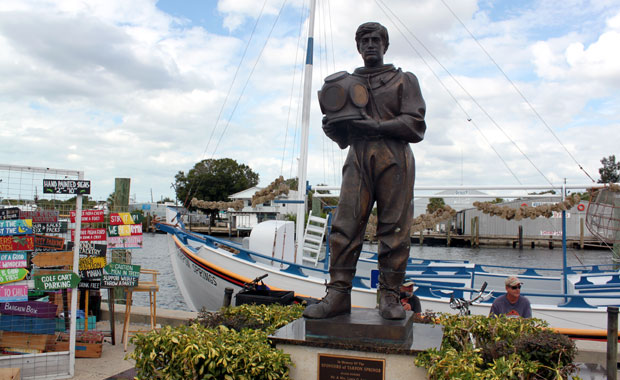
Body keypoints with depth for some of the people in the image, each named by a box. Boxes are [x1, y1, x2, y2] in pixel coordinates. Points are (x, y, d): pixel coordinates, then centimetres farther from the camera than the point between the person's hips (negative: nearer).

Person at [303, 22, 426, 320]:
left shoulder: (404, 80, 15)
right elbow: (342, 137, 22)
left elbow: (415, 125, 1)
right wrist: (333, 126, -3)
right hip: (358, 158, 2)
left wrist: (375, 126, -12)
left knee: (394, 230, -5)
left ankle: (390, 296, 2)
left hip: (394, 159, -2)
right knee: (345, 225, -9)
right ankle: (338, 294, -6)